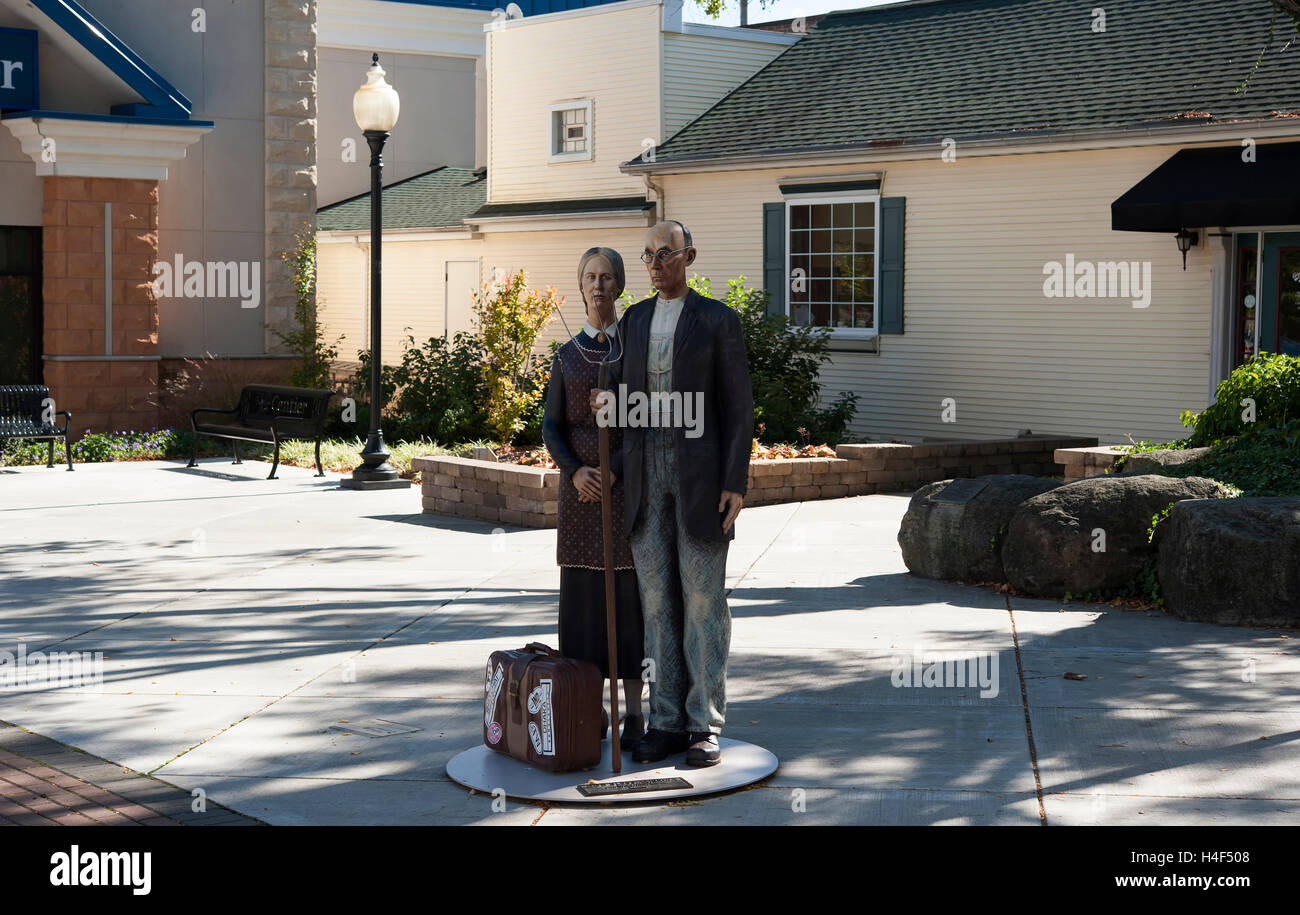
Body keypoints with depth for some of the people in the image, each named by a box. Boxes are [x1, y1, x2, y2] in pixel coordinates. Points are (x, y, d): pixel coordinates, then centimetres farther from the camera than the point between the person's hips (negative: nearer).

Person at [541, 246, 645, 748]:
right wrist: (575, 471, -13)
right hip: (581, 483, 2)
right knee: (585, 592, 2)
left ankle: (634, 712, 4)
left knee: (630, 591, -3)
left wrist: (616, 470, -15)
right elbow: (552, 428, 6)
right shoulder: (567, 356, 9)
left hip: (629, 482, -2)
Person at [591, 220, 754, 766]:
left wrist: (736, 483, -12)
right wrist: (607, 404, -10)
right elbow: (625, 394, 16)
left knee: (703, 599, -1)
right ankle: (667, 722, 13)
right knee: (658, 600, 6)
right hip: (646, 472, 5)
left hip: (701, 473, -4)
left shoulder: (719, 321, -2)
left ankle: (706, 726, 7)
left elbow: (739, 408, -4)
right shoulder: (633, 321, 12)